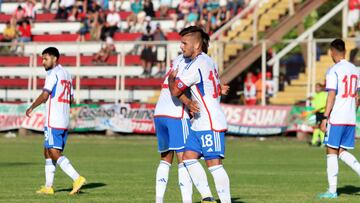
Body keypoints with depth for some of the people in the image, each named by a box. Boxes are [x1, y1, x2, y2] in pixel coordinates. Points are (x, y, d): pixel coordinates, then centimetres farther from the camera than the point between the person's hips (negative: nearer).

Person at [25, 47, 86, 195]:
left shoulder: (53, 73, -10)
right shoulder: (66, 74, 17)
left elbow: (44, 95, -20)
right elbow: (71, 99, 20)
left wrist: (31, 108, -9)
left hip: (53, 122, -9)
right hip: (65, 121, 9)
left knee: (54, 153, -10)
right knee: (47, 152, 13)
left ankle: (77, 178, -21)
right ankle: (48, 187, 13)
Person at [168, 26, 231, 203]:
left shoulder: (196, 66, -16)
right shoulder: (209, 61, 16)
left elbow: (175, 91, -16)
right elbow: (219, 90, 28)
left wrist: (171, 78, 5)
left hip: (210, 123, -10)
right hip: (200, 123, 10)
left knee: (214, 163, -11)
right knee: (189, 157, 6)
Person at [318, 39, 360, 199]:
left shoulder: (333, 71, -10)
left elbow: (331, 96, -16)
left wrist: (325, 118, -14)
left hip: (336, 119, -7)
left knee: (331, 152, 0)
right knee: (342, 152, 15)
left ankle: (332, 190, 0)